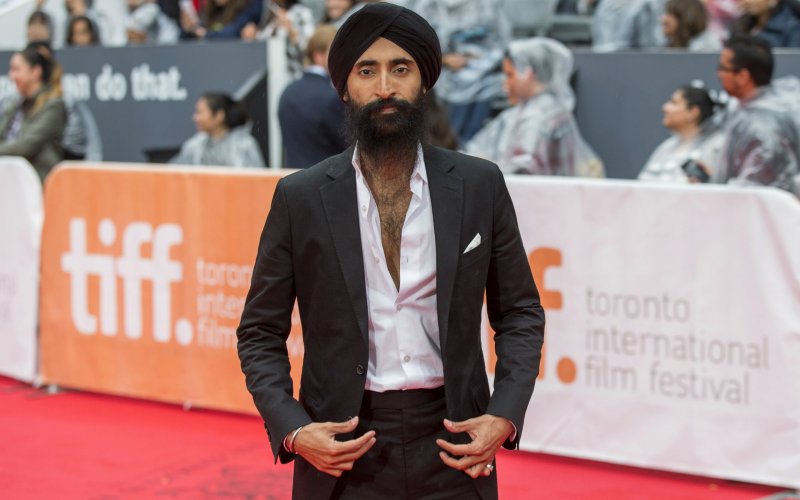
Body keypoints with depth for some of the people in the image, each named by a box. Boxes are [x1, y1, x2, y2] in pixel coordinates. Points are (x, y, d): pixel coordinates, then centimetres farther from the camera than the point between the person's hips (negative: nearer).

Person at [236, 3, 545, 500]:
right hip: (343, 450, -1)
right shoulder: (301, 198, -1)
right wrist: (291, 429, -10)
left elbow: (521, 314, 8)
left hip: (452, 446, 1)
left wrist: (505, 417, -6)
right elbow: (260, 332, 4)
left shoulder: (480, 186, 1)